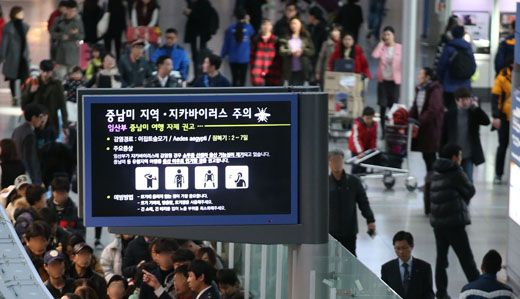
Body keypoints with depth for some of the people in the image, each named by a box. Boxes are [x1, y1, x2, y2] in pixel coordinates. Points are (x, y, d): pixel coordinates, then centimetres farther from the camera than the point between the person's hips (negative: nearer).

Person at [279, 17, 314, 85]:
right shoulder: (286, 38, 7)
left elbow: (312, 51, 2)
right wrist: (291, 52, -17)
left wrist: (302, 51, -14)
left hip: (302, 71, 0)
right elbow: (281, 51, -3)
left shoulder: (306, 38, 7)